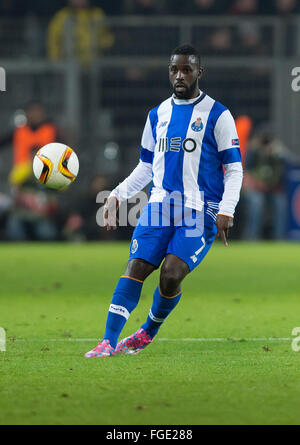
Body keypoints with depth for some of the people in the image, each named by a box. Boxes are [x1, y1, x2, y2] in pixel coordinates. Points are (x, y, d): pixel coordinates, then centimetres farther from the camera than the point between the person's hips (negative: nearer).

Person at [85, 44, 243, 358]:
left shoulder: (217, 115, -1)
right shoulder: (157, 115, 14)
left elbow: (234, 169, -1)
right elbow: (146, 167, 22)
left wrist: (226, 211, -12)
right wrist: (118, 195, 9)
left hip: (200, 212, -4)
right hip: (160, 204, 4)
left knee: (171, 275, -17)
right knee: (135, 268, -12)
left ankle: (148, 332, 9)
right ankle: (108, 342, -15)